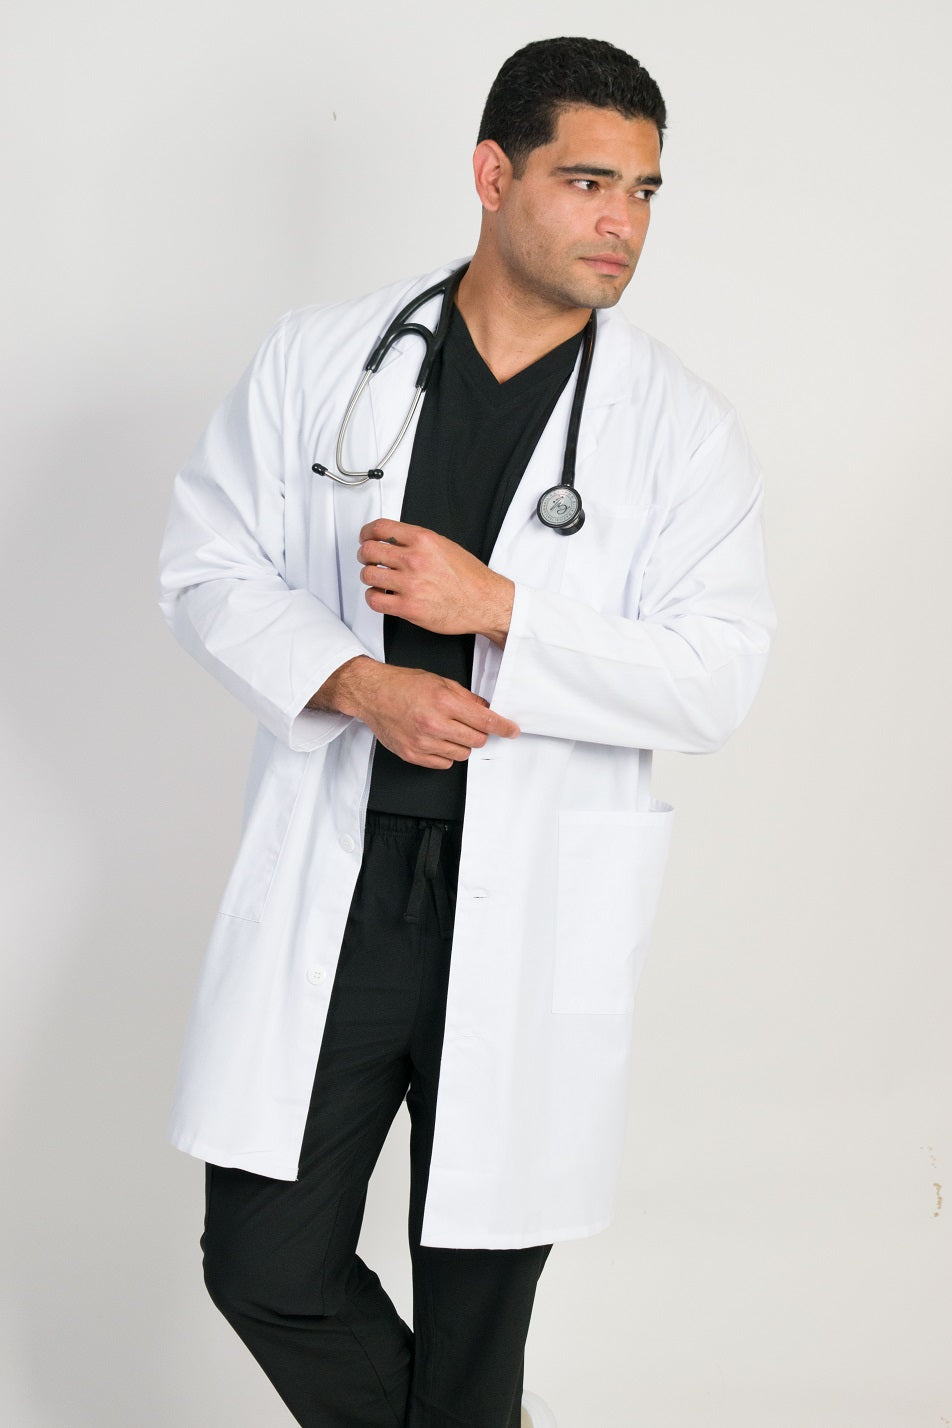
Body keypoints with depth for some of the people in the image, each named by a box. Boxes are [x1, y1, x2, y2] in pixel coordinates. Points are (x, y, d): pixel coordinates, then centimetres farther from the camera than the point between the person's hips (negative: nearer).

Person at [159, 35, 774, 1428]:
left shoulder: (682, 426, -2)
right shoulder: (320, 358, 2)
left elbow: (716, 678, -7)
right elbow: (211, 563, 3)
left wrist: (498, 608, -18)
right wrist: (358, 685, -14)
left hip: (530, 908, -1)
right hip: (332, 880, 1)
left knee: (478, 1285, 10)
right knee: (264, 1262, 5)